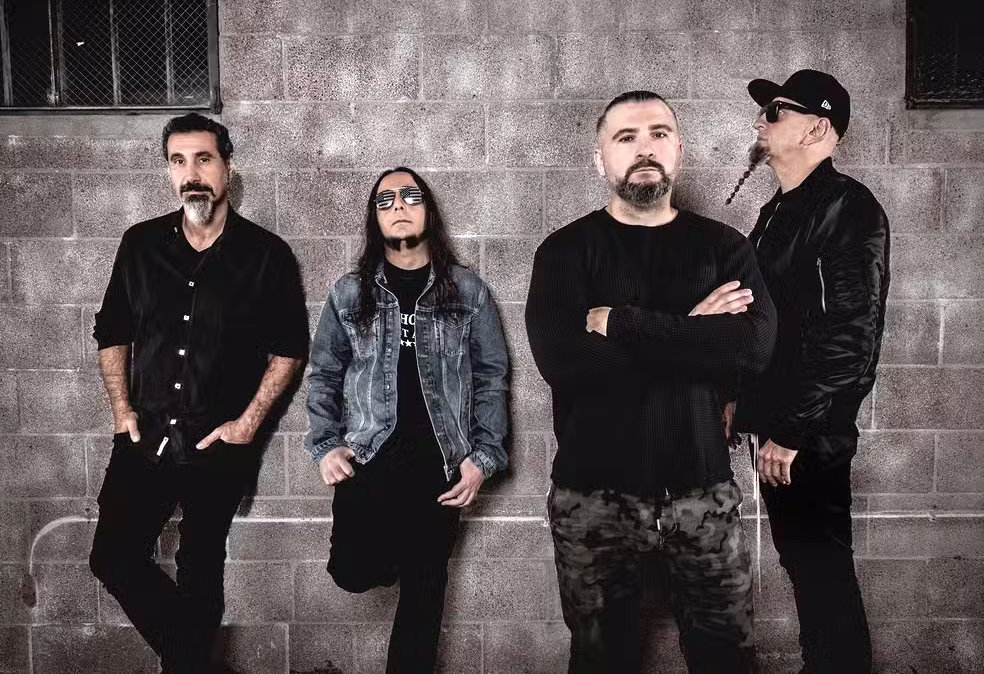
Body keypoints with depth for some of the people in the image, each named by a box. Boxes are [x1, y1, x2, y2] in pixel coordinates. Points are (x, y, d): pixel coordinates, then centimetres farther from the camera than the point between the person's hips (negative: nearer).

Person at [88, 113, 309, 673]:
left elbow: (289, 349, -2)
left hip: (220, 442, -3)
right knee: (113, 557, 2)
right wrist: (121, 407, 3)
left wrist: (250, 421, -9)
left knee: (200, 569, 11)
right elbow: (112, 331, 12)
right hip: (145, 436, 3)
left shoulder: (266, 254, -5)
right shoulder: (141, 244, 4)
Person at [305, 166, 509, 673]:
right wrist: (325, 444, -3)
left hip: (438, 461, 0)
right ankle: (394, 549, 26)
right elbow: (324, 374, 9)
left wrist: (483, 456, -5)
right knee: (353, 571, -8)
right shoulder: (349, 292, 6)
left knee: (424, 584, 5)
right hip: (367, 456, 1)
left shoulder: (467, 291, 4)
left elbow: (491, 376, 3)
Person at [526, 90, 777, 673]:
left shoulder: (723, 247, 4)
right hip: (593, 494, -1)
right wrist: (695, 337, -14)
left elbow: (753, 346, -14)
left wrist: (618, 322, -16)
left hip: (703, 490, 1)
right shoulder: (566, 250, 0)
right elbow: (560, 360, -18)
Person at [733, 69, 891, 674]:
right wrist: (743, 399, 17)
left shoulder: (848, 208, -13)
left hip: (809, 434, -8)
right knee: (800, 559, 17)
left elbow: (851, 334, -20)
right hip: (776, 421, 8)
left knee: (821, 565, 2)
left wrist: (793, 429, -20)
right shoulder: (780, 211, 14)